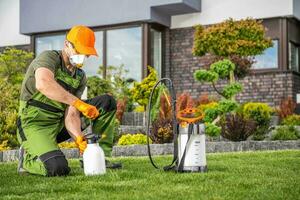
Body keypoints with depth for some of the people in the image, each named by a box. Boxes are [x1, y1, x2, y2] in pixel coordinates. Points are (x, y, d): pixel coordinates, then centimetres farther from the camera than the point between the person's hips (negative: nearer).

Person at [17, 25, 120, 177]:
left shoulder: (80, 77, 4)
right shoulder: (49, 58, -14)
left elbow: (71, 114, -6)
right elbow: (43, 84, -39)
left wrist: (79, 138, -27)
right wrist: (78, 102, -41)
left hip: (60, 123, 7)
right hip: (35, 125, -7)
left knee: (107, 102, -1)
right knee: (58, 168, -32)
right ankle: (27, 158, 2)